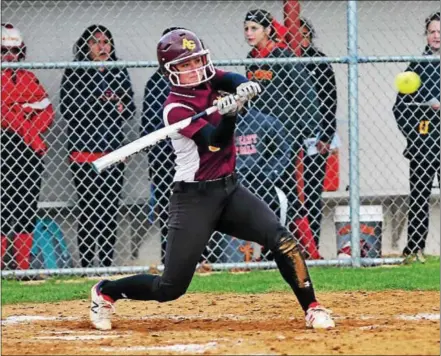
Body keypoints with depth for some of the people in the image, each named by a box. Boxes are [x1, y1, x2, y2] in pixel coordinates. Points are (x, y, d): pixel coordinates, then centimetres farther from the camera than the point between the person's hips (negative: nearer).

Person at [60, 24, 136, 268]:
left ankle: (107, 264, 9)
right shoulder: (73, 74, 1)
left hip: (113, 149, 4)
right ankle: (86, 265, -2)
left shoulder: (119, 73, 13)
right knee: (87, 208, -5)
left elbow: (130, 107, 14)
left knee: (111, 208, 4)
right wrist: (100, 103, -17)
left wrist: (121, 108, -9)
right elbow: (68, 110, -7)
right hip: (83, 149, -4)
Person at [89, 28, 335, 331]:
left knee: (282, 240, -14)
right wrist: (230, 112, -45)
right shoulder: (175, 108, -16)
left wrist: (245, 87, -40)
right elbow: (216, 141, -26)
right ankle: (105, 292, 20)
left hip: (229, 189, 6)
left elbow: (235, 80, -16)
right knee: (171, 288, -3)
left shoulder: (210, 81, 3)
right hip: (194, 198, -6)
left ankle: (312, 309, -4)